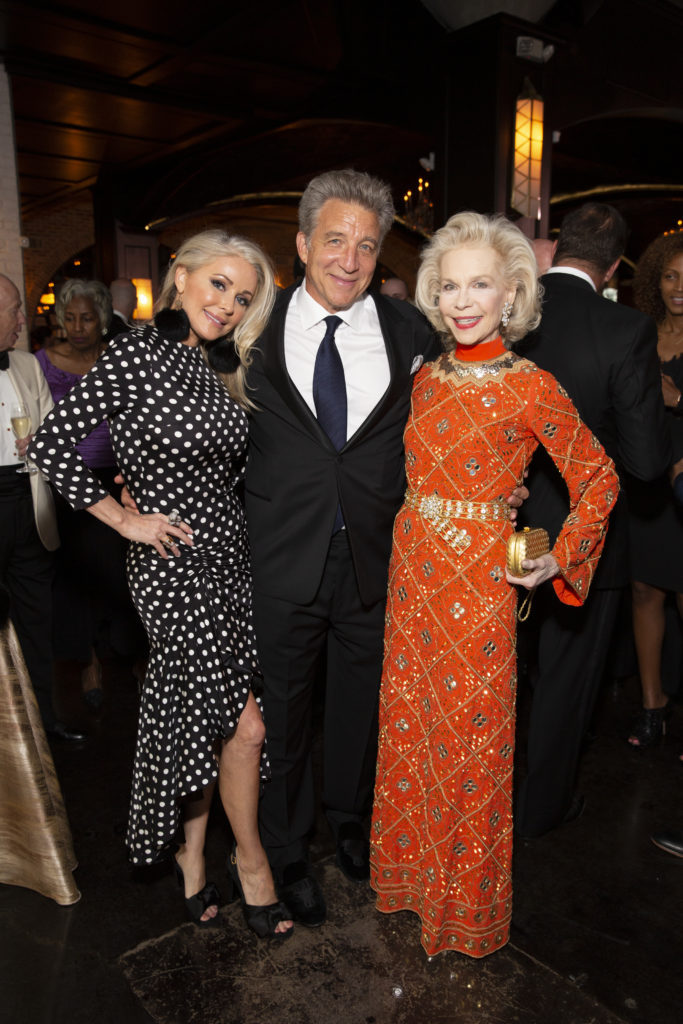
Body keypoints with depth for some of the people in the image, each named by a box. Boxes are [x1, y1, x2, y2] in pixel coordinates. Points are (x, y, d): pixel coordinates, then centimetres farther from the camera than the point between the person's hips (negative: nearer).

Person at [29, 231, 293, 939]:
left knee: (202, 713, 15)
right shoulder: (137, 353, -12)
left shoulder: (221, 366, 10)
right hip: (172, 561, -7)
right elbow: (50, 446, -14)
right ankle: (250, 861, 23)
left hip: (228, 554, 7)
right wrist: (125, 520, -11)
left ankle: (191, 850, 35)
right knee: (244, 723, -2)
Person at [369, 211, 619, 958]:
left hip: (479, 580, -5)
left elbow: (599, 477, -2)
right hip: (412, 569, 5)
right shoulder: (427, 378, 6)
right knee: (408, 722, 16)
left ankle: (467, 899, 33)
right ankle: (411, 869, 40)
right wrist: (413, 531, 11)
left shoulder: (531, 388, -10)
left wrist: (557, 561, -8)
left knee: (471, 735, 8)